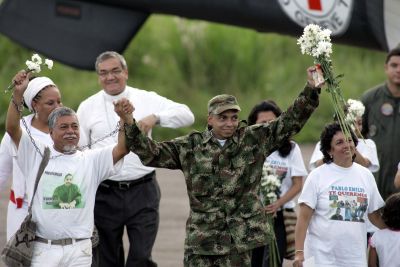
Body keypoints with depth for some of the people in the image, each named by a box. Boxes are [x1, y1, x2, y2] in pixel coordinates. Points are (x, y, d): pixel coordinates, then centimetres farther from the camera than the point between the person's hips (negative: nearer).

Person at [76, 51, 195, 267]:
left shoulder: (146, 100, 4)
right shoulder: (87, 107, 6)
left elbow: (186, 115, -4)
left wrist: (155, 117, -21)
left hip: (142, 192, -1)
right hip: (104, 194, 1)